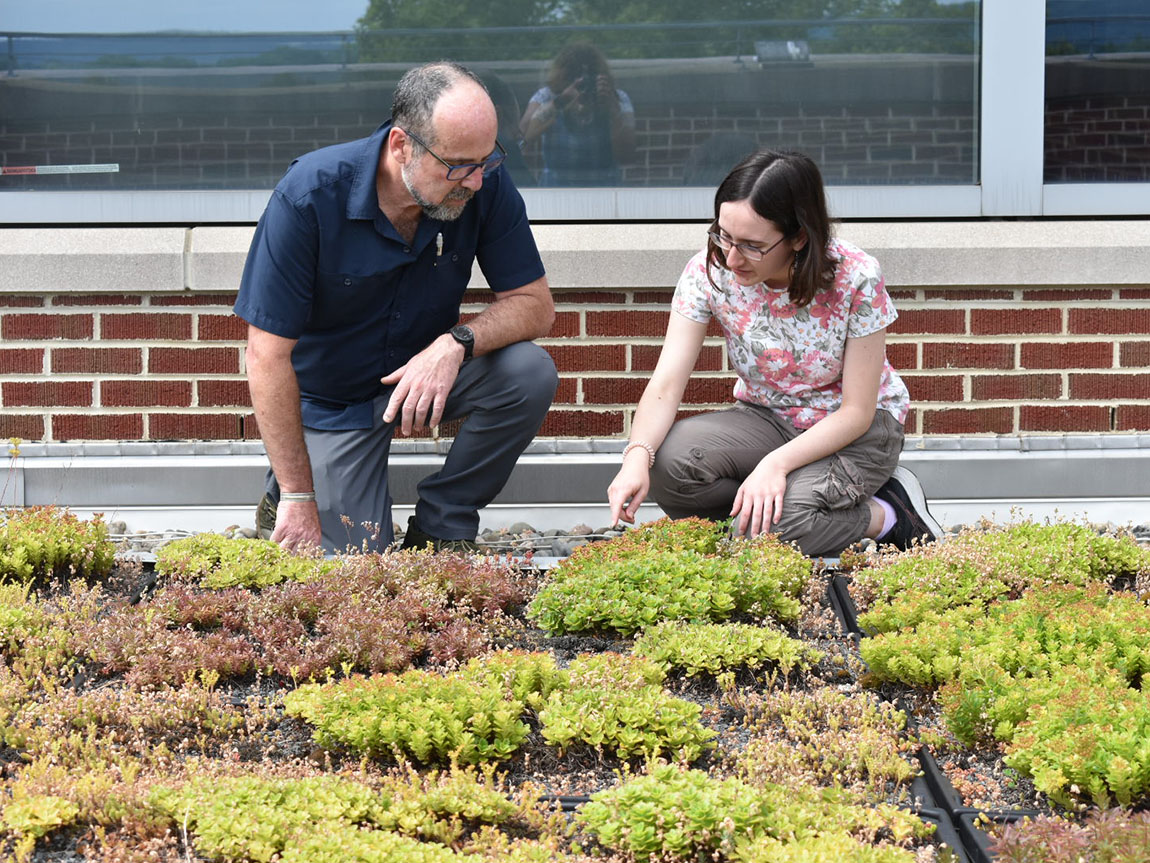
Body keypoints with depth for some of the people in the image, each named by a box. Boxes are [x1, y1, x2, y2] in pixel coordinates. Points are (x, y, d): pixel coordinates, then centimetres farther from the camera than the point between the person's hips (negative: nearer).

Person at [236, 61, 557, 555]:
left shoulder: (485, 187, -18)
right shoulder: (309, 195, -27)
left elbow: (535, 305, -12)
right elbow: (268, 355, -23)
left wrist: (456, 343, -34)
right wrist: (298, 498, -23)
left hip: (424, 370, 3)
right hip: (333, 400, -3)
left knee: (530, 373, -25)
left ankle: (441, 526, -5)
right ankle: (285, 497, 19)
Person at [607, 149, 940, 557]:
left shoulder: (855, 278, -25)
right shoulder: (709, 272, -16)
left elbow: (857, 412, -19)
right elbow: (666, 384, -21)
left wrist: (776, 463, -33)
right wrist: (637, 455, -42)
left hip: (853, 428, -4)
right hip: (766, 418, 4)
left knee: (763, 526, -31)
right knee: (667, 464, -27)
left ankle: (889, 517, -3)